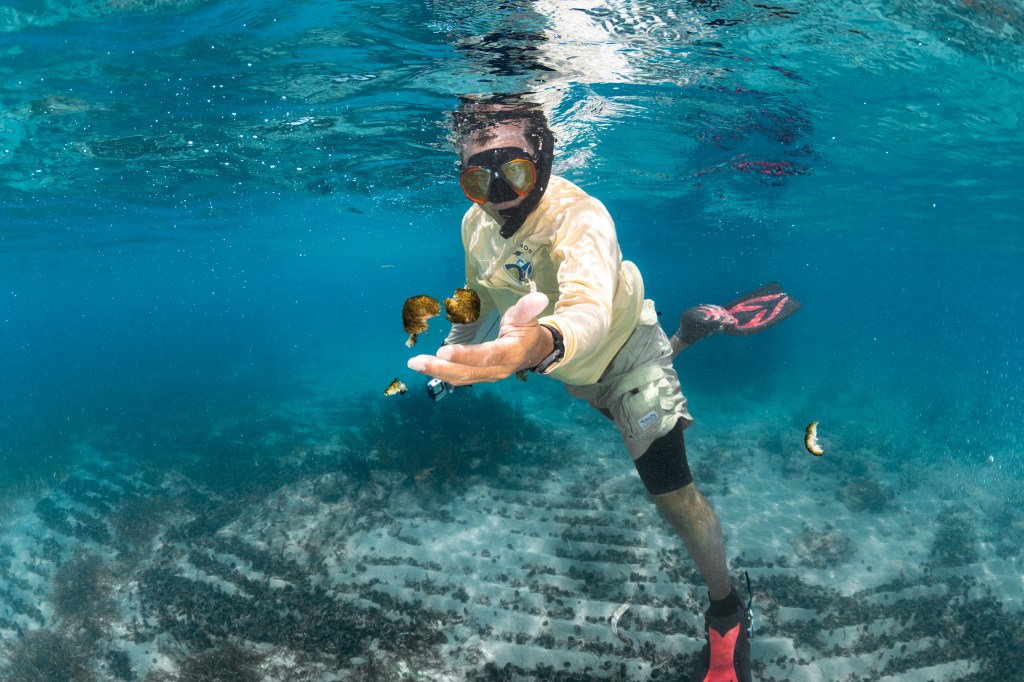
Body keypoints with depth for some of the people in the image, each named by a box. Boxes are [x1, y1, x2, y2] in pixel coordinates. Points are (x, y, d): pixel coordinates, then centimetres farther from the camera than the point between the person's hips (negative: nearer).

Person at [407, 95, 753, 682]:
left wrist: (542, 344, -81)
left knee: (674, 494, -9)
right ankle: (689, 335, 57)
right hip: (572, 371, 7)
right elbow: (481, 292, 5)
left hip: (622, 350, -6)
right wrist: (453, 350, 13)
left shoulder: (579, 219, -39)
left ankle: (728, 617, 16)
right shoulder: (476, 223, -17)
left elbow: (590, 312, -60)